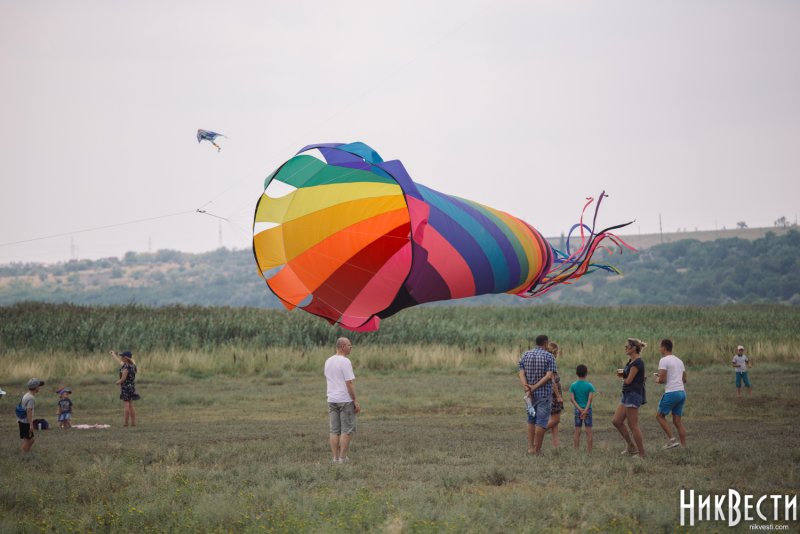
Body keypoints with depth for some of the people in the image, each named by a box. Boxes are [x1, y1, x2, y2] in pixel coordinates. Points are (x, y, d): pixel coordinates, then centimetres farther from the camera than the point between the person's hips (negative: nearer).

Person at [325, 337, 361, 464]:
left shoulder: (328, 361, 10)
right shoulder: (345, 361, -14)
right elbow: (349, 383, -17)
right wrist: (356, 401, -13)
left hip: (331, 400, 7)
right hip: (345, 400, -7)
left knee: (334, 430, 7)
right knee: (347, 430, 0)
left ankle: (335, 457, 7)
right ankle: (342, 457, -2)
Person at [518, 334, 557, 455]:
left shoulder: (525, 355, 6)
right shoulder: (549, 357, -7)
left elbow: (521, 374, -7)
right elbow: (549, 376, -19)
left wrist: (526, 388, -19)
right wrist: (535, 387, -20)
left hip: (530, 394, 4)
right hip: (545, 393, -4)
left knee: (531, 420, 17)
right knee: (541, 421, 0)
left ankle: (530, 447, 8)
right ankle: (538, 449, -1)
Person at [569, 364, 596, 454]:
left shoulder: (573, 386, 0)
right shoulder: (589, 386, -4)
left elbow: (572, 399, -7)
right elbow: (591, 398, -14)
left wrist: (579, 409, -11)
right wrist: (586, 410, -17)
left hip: (577, 410, 1)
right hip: (588, 409, -1)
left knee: (577, 432, 5)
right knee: (589, 432, 3)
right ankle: (589, 452, 3)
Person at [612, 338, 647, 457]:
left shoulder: (637, 363, -16)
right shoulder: (631, 361, 14)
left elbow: (628, 380, -18)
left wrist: (622, 376, 4)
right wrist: (622, 373, -6)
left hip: (634, 394, -10)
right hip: (627, 394, 10)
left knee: (633, 425, -6)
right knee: (616, 421, 11)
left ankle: (642, 453, 0)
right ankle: (631, 447, 18)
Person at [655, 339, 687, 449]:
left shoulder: (664, 360, -8)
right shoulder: (679, 360, 17)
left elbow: (662, 379, -16)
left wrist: (658, 380, 8)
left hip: (671, 392, -7)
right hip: (682, 391, 8)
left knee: (660, 415, 8)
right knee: (677, 420, 11)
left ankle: (671, 439, -3)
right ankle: (684, 446, 7)